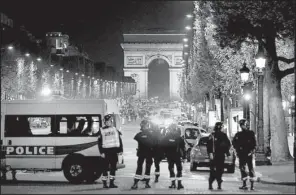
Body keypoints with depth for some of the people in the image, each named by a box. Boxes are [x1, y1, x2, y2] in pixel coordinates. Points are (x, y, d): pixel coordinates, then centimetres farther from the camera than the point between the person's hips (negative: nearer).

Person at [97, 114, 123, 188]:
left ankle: (111, 183, 13)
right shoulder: (101, 131, 0)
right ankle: (104, 183, 3)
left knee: (113, 167, 6)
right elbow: (99, 142, -3)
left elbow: (119, 140, 12)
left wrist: (120, 150, 5)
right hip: (106, 151, -4)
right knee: (106, 167, -2)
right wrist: (102, 152, -10)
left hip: (114, 151, 4)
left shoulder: (115, 130, 12)